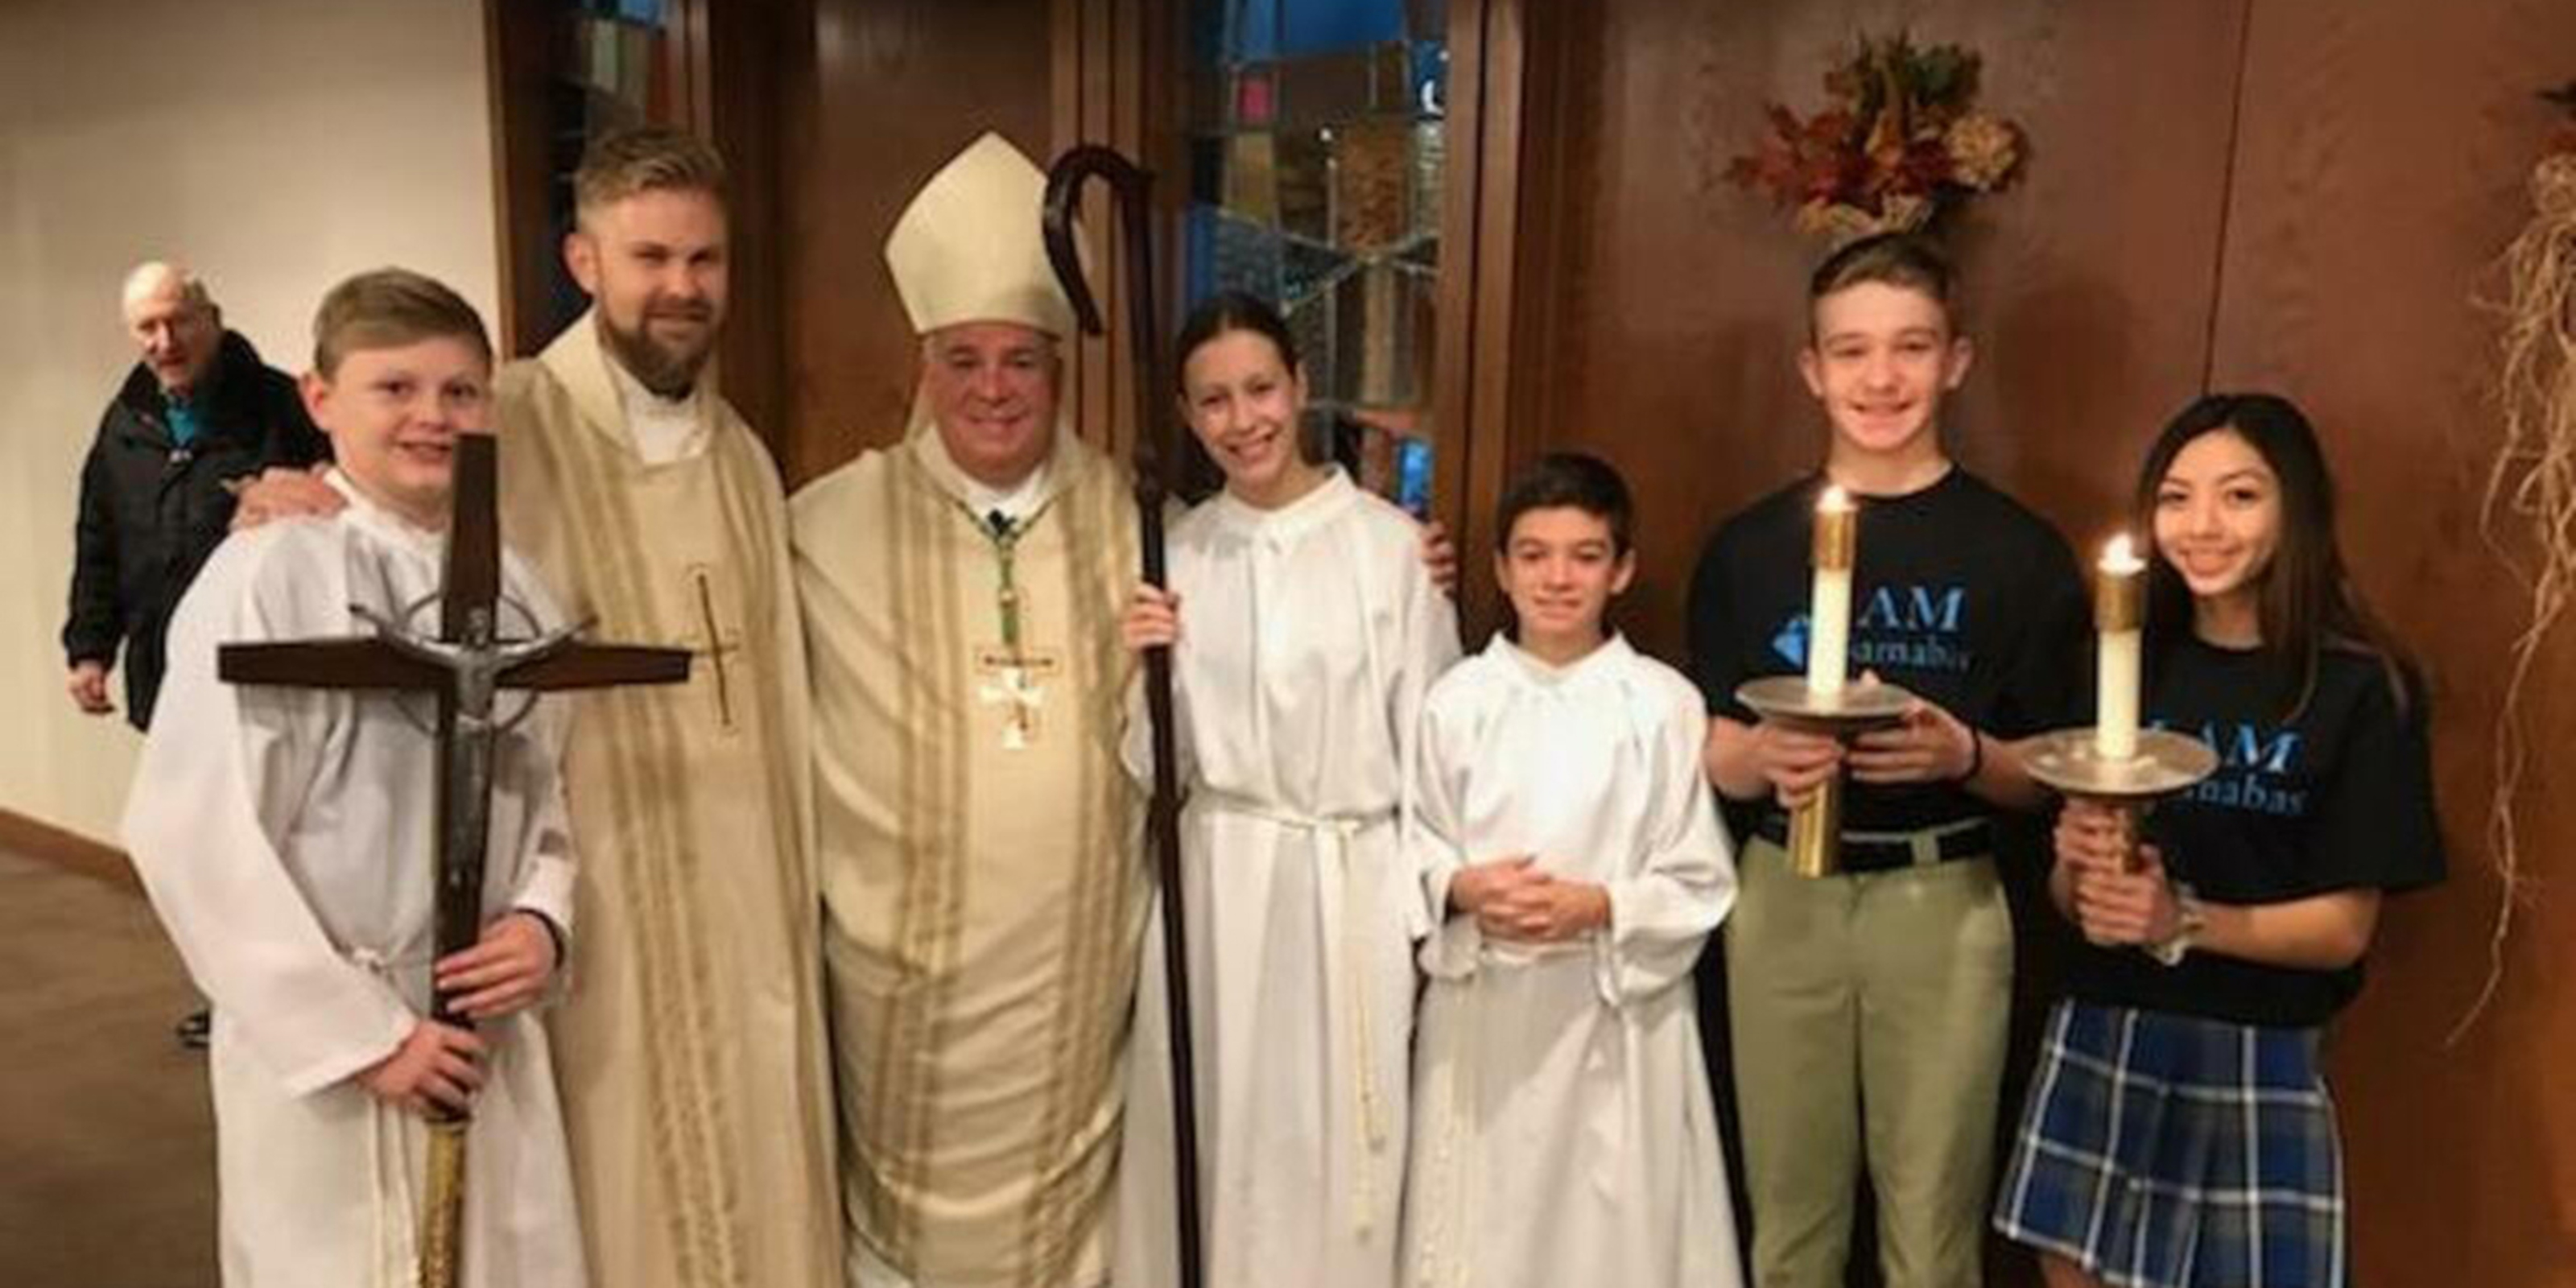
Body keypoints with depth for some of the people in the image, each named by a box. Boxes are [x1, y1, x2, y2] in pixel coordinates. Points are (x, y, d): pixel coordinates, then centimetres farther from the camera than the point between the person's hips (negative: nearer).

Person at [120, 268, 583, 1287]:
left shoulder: (511, 588, 2)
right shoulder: (268, 576, -14)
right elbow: (194, 836, -16)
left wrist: (543, 919, -9)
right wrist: (359, 1031, -14)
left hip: (489, 1041, 5)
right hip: (324, 1051, -4)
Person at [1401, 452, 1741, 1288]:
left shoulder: (1663, 703, -6)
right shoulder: (1460, 699, 0)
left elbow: (1700, 883, -4)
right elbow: (1415, 846, 6)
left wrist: (1600, 907, -17)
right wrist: (1461, 889, -13)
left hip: (1615, 1012, -1)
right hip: (1483, 1008, 2)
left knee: (1611, 1220, 7)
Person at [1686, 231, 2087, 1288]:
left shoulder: (2019, 551, -3)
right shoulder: (1751, 545, 2)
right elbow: (1708, 755, 4)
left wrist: (1965, 755, -19)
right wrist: (1764, 757, -18)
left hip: (1945, 903, -1)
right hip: (1784, 896, 2)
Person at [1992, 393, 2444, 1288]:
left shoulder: (2361, 686, -6)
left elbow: (2344, 928, -7)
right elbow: (2067, 900, 7)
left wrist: (2184, 922, -22)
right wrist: (2079, 865, -15)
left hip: (2257, 1061, -3)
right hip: (2096, 1044, 3)